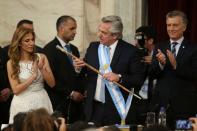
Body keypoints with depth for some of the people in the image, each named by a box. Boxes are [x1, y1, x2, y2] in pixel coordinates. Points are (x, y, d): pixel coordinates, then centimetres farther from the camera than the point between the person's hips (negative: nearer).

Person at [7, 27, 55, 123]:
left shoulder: (41, 57, 2)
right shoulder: (11, 63, -2)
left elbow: (52, 84, 1)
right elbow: (15, 90, -9)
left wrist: (42, 69, -15)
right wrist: (33, 76, -18)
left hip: (41, 101, 2)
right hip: (22, 104, -2)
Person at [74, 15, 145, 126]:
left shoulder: (130, 51, -6)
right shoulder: (93, 47, 9)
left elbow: (139, 79, -7)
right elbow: (85, 72, 15)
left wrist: (119, 78, -20)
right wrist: (79, 67, -6)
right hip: (95, 108, 4)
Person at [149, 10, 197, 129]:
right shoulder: (160, 48, 9)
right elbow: (153, 74, 1)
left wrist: (176, 65, -24)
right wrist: (161, 63, -20)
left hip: (184, 105, -3)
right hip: (162, 102, 3)